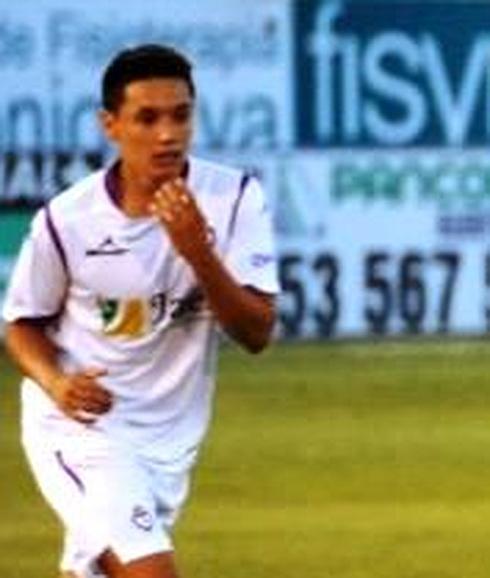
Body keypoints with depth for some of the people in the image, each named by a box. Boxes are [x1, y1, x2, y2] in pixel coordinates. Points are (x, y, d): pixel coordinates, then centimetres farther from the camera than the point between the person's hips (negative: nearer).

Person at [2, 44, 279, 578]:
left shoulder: (233, 199, -12)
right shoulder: (67, 219, -14)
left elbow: (257, 334, -16)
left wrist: (198, 252, -30)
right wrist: (56, 382, -18)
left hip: (171, 435, 3)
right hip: (80, 425, -3)